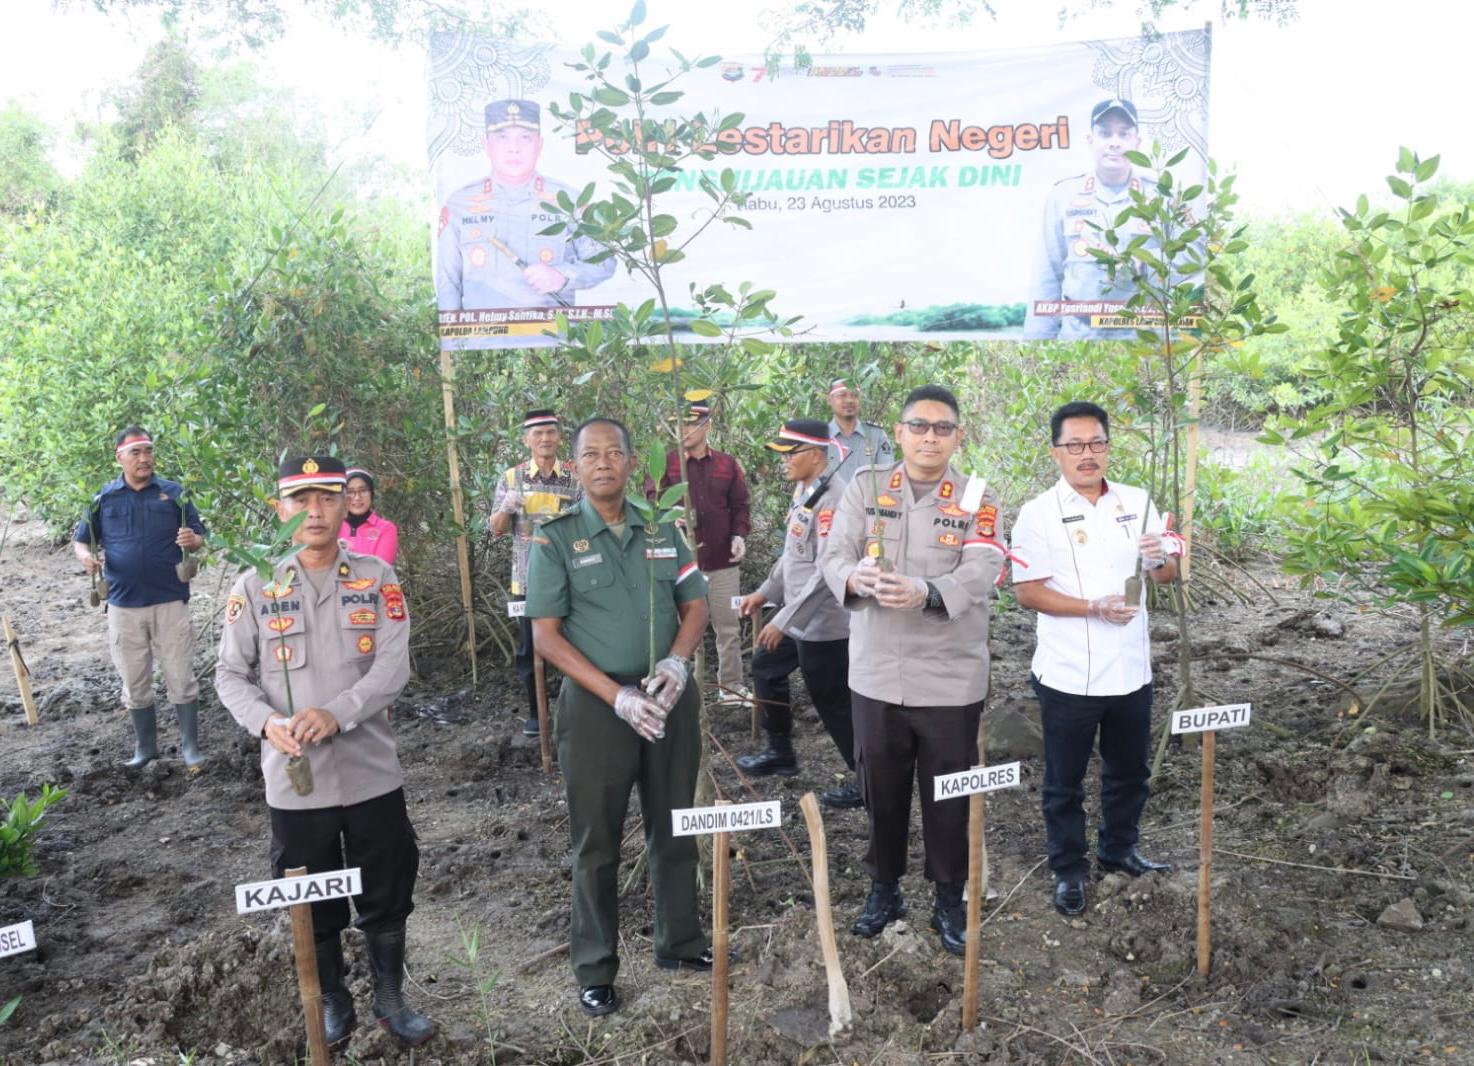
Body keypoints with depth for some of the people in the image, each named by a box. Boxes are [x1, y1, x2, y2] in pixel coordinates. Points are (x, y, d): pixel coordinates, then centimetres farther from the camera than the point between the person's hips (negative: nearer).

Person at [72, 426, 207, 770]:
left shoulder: (174, 493, 1)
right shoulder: (104, 498, 3)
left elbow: (200, 537, 4)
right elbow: (80, 539, 11)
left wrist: (192, 541, -19)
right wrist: (84, 555, -12)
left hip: (171, 602, -2)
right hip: (124, 606, 2)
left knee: (181, 678, 1)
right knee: (135, 683, 11)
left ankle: (190, 747, 9)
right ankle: (145, 747, 25)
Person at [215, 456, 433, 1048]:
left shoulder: (377, 578, -3)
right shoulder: (254, 587, -2)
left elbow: (394, 665, -10)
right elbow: (231, 674, 1)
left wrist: (337, 714, -25)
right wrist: (266, 723, -18)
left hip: (371, 770, 0)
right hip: (294, 779, 0)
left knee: (386, 896, 13)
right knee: (314, 903, 15)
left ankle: (391, 1000, 34)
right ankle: (333, 1003, 37)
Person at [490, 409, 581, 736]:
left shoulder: (576, 475, 1)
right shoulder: (511, 477, 4)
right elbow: (497, 529, 3)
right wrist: (506, 508, -17)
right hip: (527, 580, 1)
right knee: (530, 648, 9)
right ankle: (535, 712, 23)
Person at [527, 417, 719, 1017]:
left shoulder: (663, 530, 6)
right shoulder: (555, 539, -5)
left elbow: (696, 604, 8)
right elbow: (546, 635, -10)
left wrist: (677, 661, -12)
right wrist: (618, 696, -18)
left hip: (671, 699, 4)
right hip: (597, 705, -3)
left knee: (675, 829, 15)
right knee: (597, 843, 7)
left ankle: (680, 942, 33)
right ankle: (595, 971, 22)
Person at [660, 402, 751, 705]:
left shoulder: (727, 464, 7)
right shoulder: (667, 464, 1)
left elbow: (739, 507, 10)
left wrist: (739, 535, -5)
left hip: (722, 561, 2)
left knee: (728, 627, 10)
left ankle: (731, 685, 22)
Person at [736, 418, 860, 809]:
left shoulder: (831, 499, -23)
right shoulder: (802, 490, 7)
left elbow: (826, 571, -27)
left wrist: (783, 620, -25)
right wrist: (765, 593, 18)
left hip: (823, 623, -10)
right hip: (798, 614, 10)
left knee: (832, 702, 0)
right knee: (765, 667, 23)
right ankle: (780, 752, 39)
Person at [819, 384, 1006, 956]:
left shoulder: (978, 498, -1)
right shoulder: (865, 485, 4)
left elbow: (982, 571, -16)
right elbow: (833, 554, -6)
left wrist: (925, 592, -37)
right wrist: (854, 577, -31)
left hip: (951, 679, -1)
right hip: (876, 674, 1)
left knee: (948, 796, 10)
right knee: (881, 789, 13)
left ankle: (949, 898, 29)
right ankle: (884, 888, 33)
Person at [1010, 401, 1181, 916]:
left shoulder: (1136, 502, 4)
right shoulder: (1039, 513, -10)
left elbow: (1169, 574, 8)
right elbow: (1027, 591, -14)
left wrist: (1160, 559, -16)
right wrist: (1095, 608, -24)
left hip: (1131, 670, 5)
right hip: (1069, 677, -4)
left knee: (1129, 771, 21)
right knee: (1065, 781, 10)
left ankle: (1118, 848, 43)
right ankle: (1068, 869, 28)